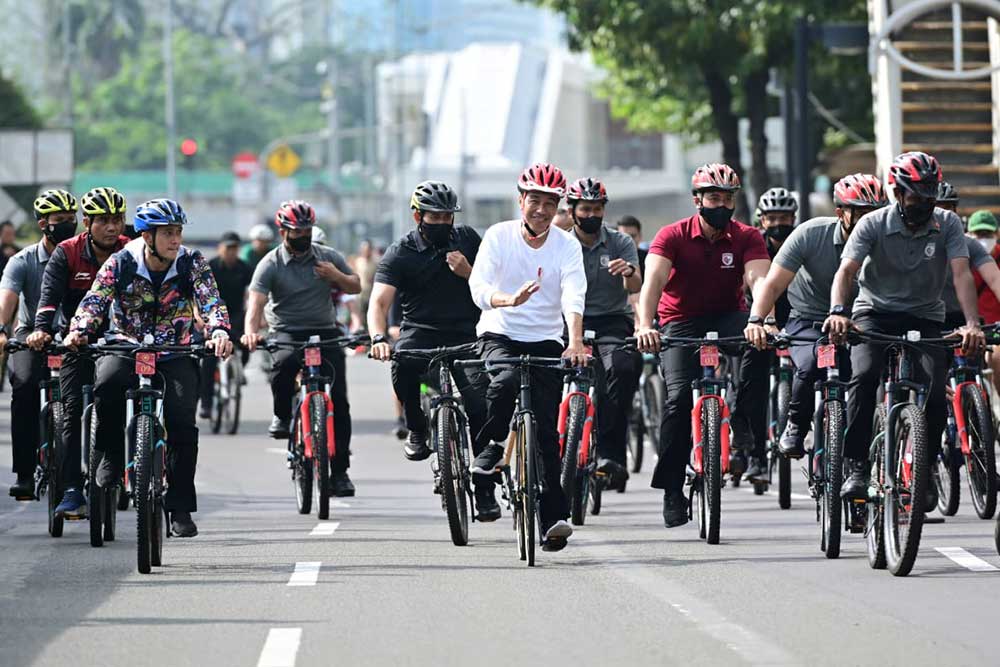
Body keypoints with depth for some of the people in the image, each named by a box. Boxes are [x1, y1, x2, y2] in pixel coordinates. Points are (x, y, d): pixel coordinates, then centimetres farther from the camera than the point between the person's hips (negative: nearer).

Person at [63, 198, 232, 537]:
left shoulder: (191, 263, -5)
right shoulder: (121, 263, -7)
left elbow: (210, 300, -17)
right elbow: (95, 300, -17)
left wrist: (218, 332, -39)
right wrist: (79, 331, -37)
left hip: (175, 356, 1)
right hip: (125, 347, -1)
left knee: (183, 424, -17)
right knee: (107, 384, -35)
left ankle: (180, 507, -5)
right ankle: (111, 454, -10)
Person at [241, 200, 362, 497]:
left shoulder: (328, 257, 6)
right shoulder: (271, 264, -4)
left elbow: (356, 287, 15)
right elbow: (256, 301, -16)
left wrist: (336, 276, -7)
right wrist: (251, 331, -36)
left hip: (325, 333, 2)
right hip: (287, 333, -2)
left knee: (338, 399, -8)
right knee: (283, 364, -37)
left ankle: (340, 470, 1)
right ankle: (282, 415, -6)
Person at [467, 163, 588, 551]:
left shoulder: (567, 246, -5)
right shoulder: (498, 236, -8)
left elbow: (573, 297, -20)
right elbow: (478, 287, -21)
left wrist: (576, 343, -37)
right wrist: (510, 300, -43)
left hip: (545, 341, 1)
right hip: (499, 334, -1)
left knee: (547, 430, -6)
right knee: (506, 381, -34)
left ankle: (553, 518, -5)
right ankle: (491, 450, -11)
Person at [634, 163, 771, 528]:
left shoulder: (747, 238, -8)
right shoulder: (673, 236, -12)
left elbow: (758, 279, -25)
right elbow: (653, 281, -26)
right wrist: (645, 327, -44)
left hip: (728, 317, 1)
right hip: (681, 323, -1)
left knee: (759, 343, -32)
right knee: (679, 397, -20)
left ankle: (747, 438, -23)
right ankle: (672, 489, -8)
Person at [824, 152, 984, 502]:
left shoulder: (947, 224, -7)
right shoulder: (874, 224, -11)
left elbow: (961, 273, -18)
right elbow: (846, 270, -22)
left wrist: (972, 324, -34)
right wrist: (837, 312, -43)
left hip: (925, 318, 1)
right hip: (875, 314, -1)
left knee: (934, 394, -20)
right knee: (864, 376, -30)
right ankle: (857, 467, -24)